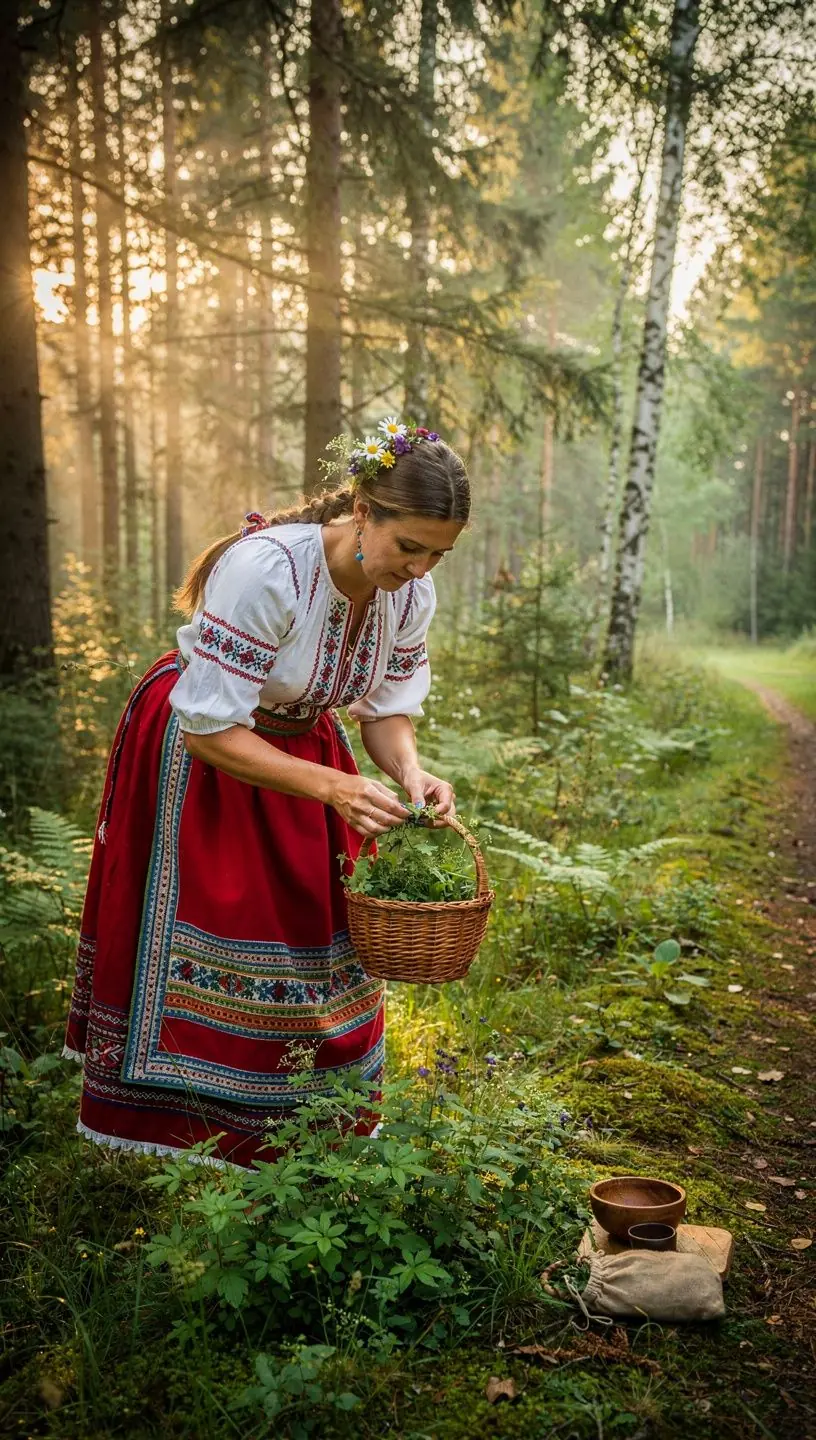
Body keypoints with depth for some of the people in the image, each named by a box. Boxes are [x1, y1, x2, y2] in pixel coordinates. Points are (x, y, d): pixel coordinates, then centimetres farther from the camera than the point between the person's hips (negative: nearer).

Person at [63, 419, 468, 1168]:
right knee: (202, 953, 0)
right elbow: (209, 728, -31)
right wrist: (333, 788, -37)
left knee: (315, 937, 9)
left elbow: (388, 707, -5)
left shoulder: (411, 593, -15)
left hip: (300, 743, 6)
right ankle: (178, 1139, 18)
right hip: (197, 757, -5)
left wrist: (411, 772, -26)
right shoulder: (265, 568, -35)